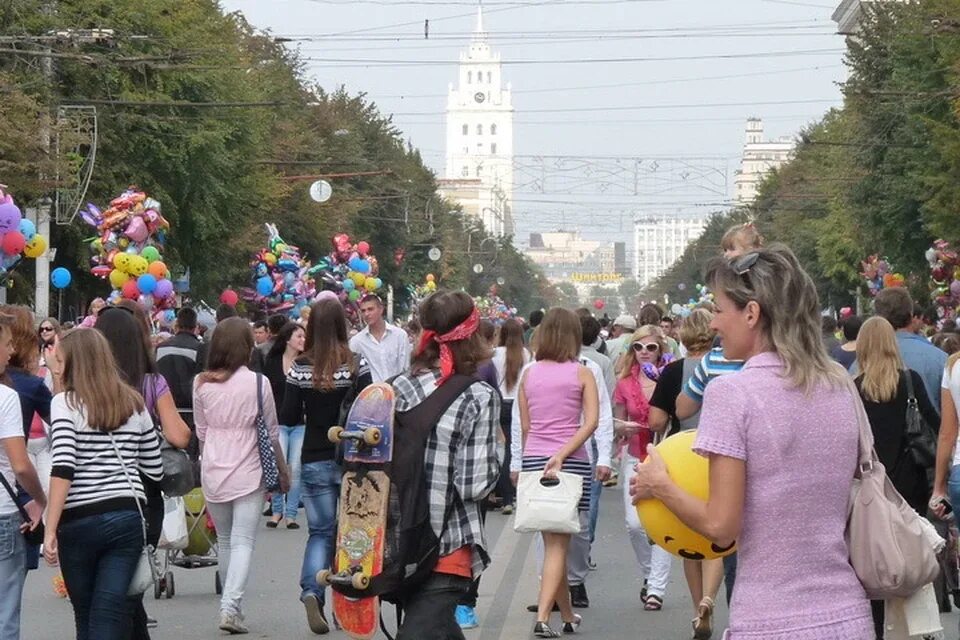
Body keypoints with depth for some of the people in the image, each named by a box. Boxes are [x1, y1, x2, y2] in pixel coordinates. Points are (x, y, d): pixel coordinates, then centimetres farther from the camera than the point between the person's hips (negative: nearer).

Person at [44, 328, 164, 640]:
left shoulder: (66, 403, -4)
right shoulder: (134, 403, 10)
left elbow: (63, 469, -14)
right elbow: (155, 468, 13)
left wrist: (50, 530, -15)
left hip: (80, 520, -3)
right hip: (128, 516, 3)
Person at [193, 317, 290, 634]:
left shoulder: (201, 383, 1)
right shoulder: (258, 383, -8)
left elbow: (200, 432, 9)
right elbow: (272, 433, 1)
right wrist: (282, 471, 14)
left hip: (212, 471, 3)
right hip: (246, 473, -3)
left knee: (224, 541, 17)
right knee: (243, 543, -3)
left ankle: (231, 606, 24)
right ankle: (230, 607, -18)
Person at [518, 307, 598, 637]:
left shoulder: (529, 374, 5)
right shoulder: (582, 374, -2)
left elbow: (524, 426, 8)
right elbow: (591, 421, -13)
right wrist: (562, 454, -17)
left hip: (534, 458, 3)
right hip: (571, 461, -3)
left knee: (553, 540, 14)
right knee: (559, 543, -2)